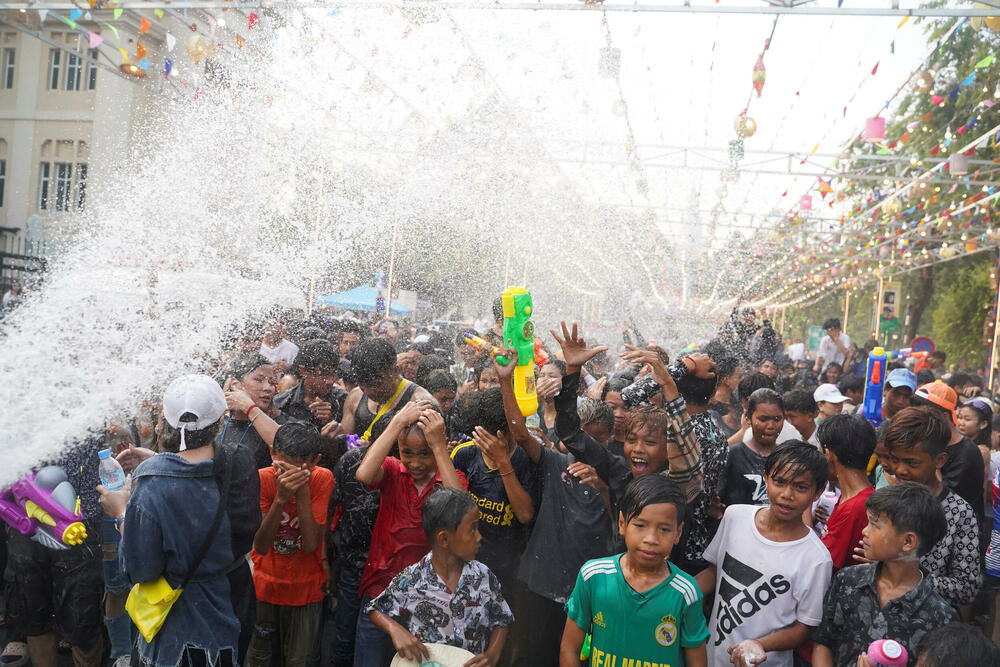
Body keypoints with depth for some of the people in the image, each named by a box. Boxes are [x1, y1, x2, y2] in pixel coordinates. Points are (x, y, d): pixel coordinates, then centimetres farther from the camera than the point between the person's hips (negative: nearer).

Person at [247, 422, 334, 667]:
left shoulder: (322, 479, -17)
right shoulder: (262, 479, -16)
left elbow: (311, 544, -23)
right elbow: (260, 546, -21)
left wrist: (303, 491, -31)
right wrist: (280, 497, -34)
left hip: (306, 589, -1)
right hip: (264, 585, 1)